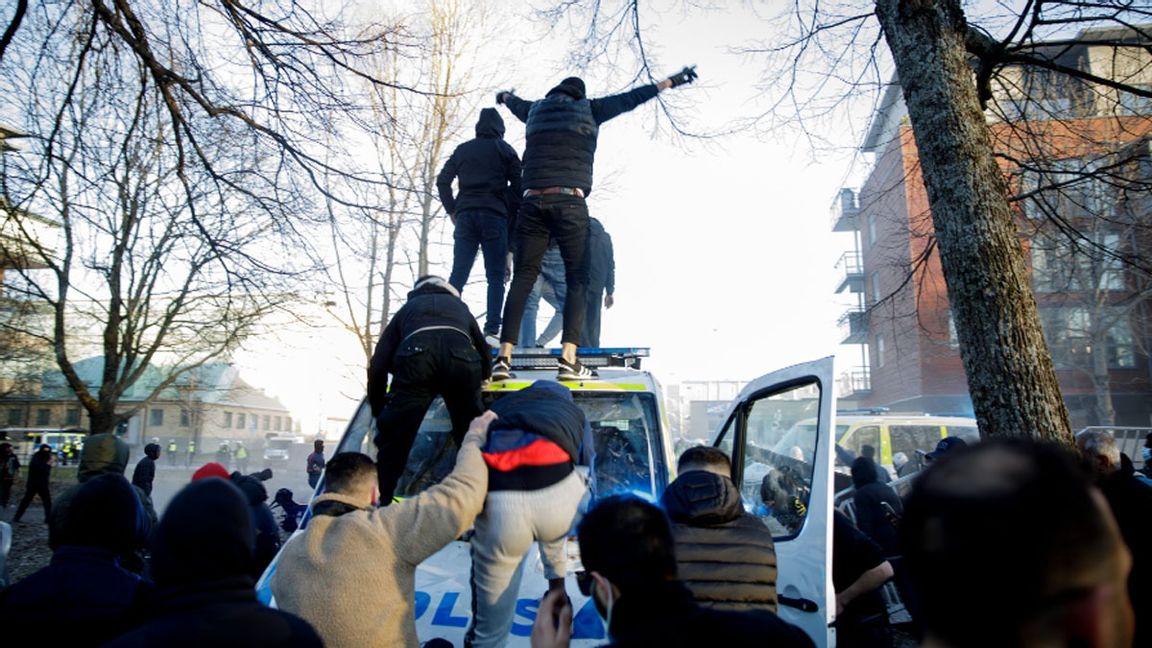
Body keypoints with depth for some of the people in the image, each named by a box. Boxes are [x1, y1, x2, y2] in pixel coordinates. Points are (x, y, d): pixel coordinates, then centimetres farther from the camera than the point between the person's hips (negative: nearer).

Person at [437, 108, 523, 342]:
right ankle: (491, 330, -13)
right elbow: (518, 184, 0)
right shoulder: (505, 150, 9)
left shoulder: (462, 149, 18)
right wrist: (511, 213, 8)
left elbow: (442, 181, 13)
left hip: (465, 216, 3)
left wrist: (452, 210, 17)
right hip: (494, 216, -3)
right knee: (495, 277, -3)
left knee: (457, 276, 0)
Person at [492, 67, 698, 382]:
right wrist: (670, 82, 31)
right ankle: (568, 360, -13)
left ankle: (503, 358, -9)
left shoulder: (535, 109, 23)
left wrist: (505, 97, 69)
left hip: (532, 203, 3)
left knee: (523, 277, 1)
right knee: (577, 280, 0)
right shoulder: (587, 109, 14)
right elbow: (630, 98, 20)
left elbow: (516, 104, 45)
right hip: (570, 203, -3)